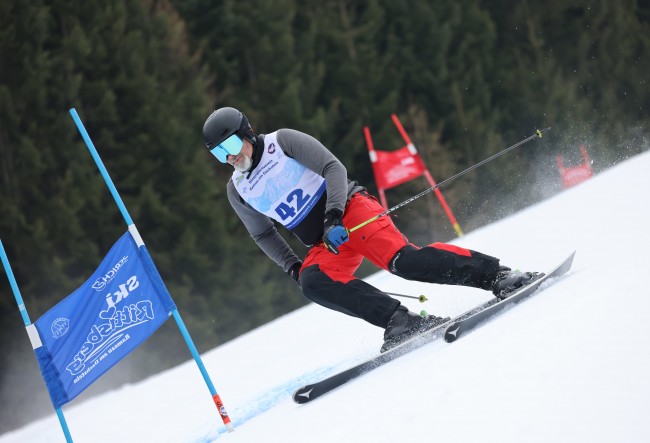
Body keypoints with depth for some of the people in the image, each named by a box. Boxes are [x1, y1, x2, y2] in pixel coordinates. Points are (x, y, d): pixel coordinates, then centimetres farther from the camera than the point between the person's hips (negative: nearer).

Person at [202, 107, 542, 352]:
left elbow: (334, 168, -8)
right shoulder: (238, 191, 12)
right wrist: (291, 266, 10)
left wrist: (333, 216, -22)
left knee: (401, 259, -29)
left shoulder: (283, 142, -3)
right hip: (324, 246, 5)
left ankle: (497, 275, -25)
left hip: (349, 209, -5)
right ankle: (399, 321, -31)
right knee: (312, 281, -28)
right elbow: (263, 234, 25)